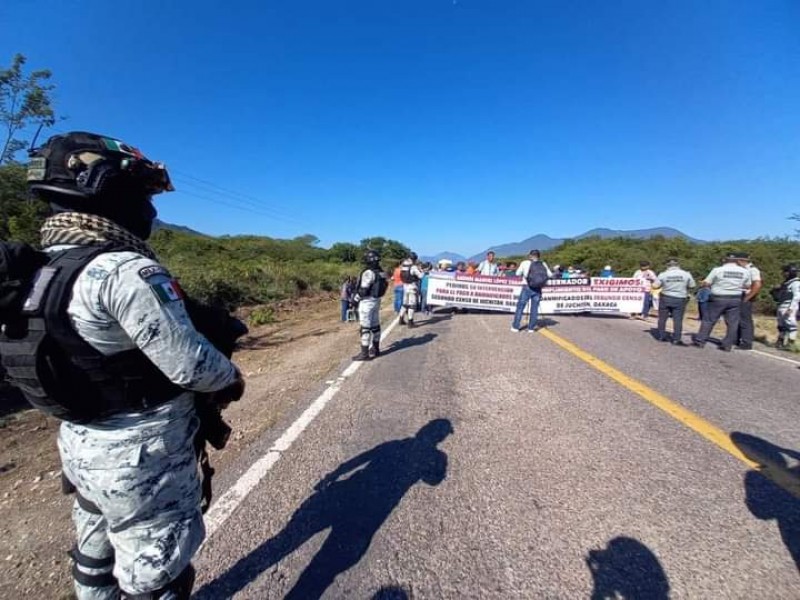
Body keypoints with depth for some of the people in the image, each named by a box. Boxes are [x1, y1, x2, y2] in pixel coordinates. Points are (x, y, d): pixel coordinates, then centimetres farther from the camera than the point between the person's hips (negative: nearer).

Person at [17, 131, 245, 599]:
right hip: (142, 458, -8)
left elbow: (97, 350, 7)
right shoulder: (125, 270, -26)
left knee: (97, 555, 29)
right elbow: (190, 363, -27)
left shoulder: (44, 270, 2)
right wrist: (232, 378, -7)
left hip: (81, 445, 9)